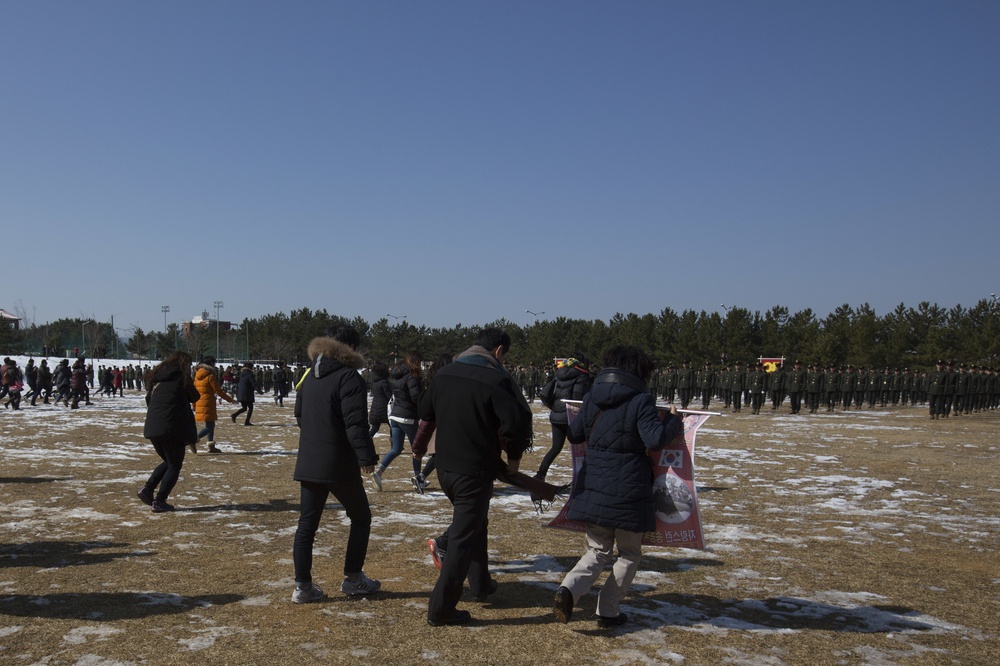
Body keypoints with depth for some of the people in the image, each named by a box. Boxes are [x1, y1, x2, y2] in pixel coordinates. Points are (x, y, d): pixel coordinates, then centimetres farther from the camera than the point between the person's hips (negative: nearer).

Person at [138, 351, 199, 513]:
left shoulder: (156, 378, 12)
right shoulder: (182, 378, -5)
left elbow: (148, 399, 19)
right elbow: (195, 397, 7)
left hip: (152, 428, 6)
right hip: (173, 428, -6)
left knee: (168, 462, 23)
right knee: (174, 465, 6)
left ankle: (147, 489, 7)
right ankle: (159, 501, 1)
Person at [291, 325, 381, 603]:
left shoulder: (310, 377, 11)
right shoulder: (348, 377, -14)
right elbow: (355, 423, -23)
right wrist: (366, 456, -22)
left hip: (308, 463, 7)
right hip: (339, 465, -7)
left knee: (306, 524, 10)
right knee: (360, 518, 11)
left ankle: (303, 586, 11)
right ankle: (352, 578, 17)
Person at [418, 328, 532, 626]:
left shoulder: (444, 373, 4)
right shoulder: (496, 380, -17)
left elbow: (425, 412, 16)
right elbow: (516, 422, -22)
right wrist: (514, 455, -5)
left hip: (444, 467, 7)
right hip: (475, 471, -7)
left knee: (475, 524, 27)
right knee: (463, 539, 1)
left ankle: (480, 583, 40)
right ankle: (441, 608, 4)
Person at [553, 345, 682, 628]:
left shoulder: (592, 398, 6)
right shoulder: (640, 400, -11)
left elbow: (573, 434, 13)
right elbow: (655, 439, -20)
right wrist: (674, 421, -3)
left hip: (592, 487, 5)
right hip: (628, 490, -5)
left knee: (597, 551, 16)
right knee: (629, 553, 16)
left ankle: (569, 589, -9)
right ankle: (608, 611, 15)